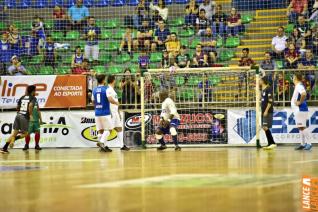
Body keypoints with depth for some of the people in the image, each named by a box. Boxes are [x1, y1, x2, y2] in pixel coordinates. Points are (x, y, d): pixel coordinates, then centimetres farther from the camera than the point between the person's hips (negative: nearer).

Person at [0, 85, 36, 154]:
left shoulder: (22, 97, 17)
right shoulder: (33, 98, -1)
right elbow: (30, 105, -20)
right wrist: (31, 115, -13)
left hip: (18, 115, 6)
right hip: (25, 117, -6)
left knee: (14, 133, 9)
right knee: (24, 134, 6)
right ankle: (13, 139, -20)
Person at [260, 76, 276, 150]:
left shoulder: (268, 89, -12)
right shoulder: (263, 89, 15)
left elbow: (270, 101, -18)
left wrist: (266, 111, -21)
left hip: (268, 112, -9)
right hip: (263, 111, 9)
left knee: (265, 127, -14)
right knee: (264, 128, 7)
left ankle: (273, 143, -11)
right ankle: (269, 144, 10)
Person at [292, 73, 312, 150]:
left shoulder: (299, 86, -16)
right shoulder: (298, 86, 15)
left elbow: (304, 94, -35)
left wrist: (300, 102, -23)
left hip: (300, 109, -10)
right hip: (298, 110, 10)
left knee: (302, 127, -9)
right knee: (300, 127, 12)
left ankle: (308, 143, -7)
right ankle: (303, 144, 17)